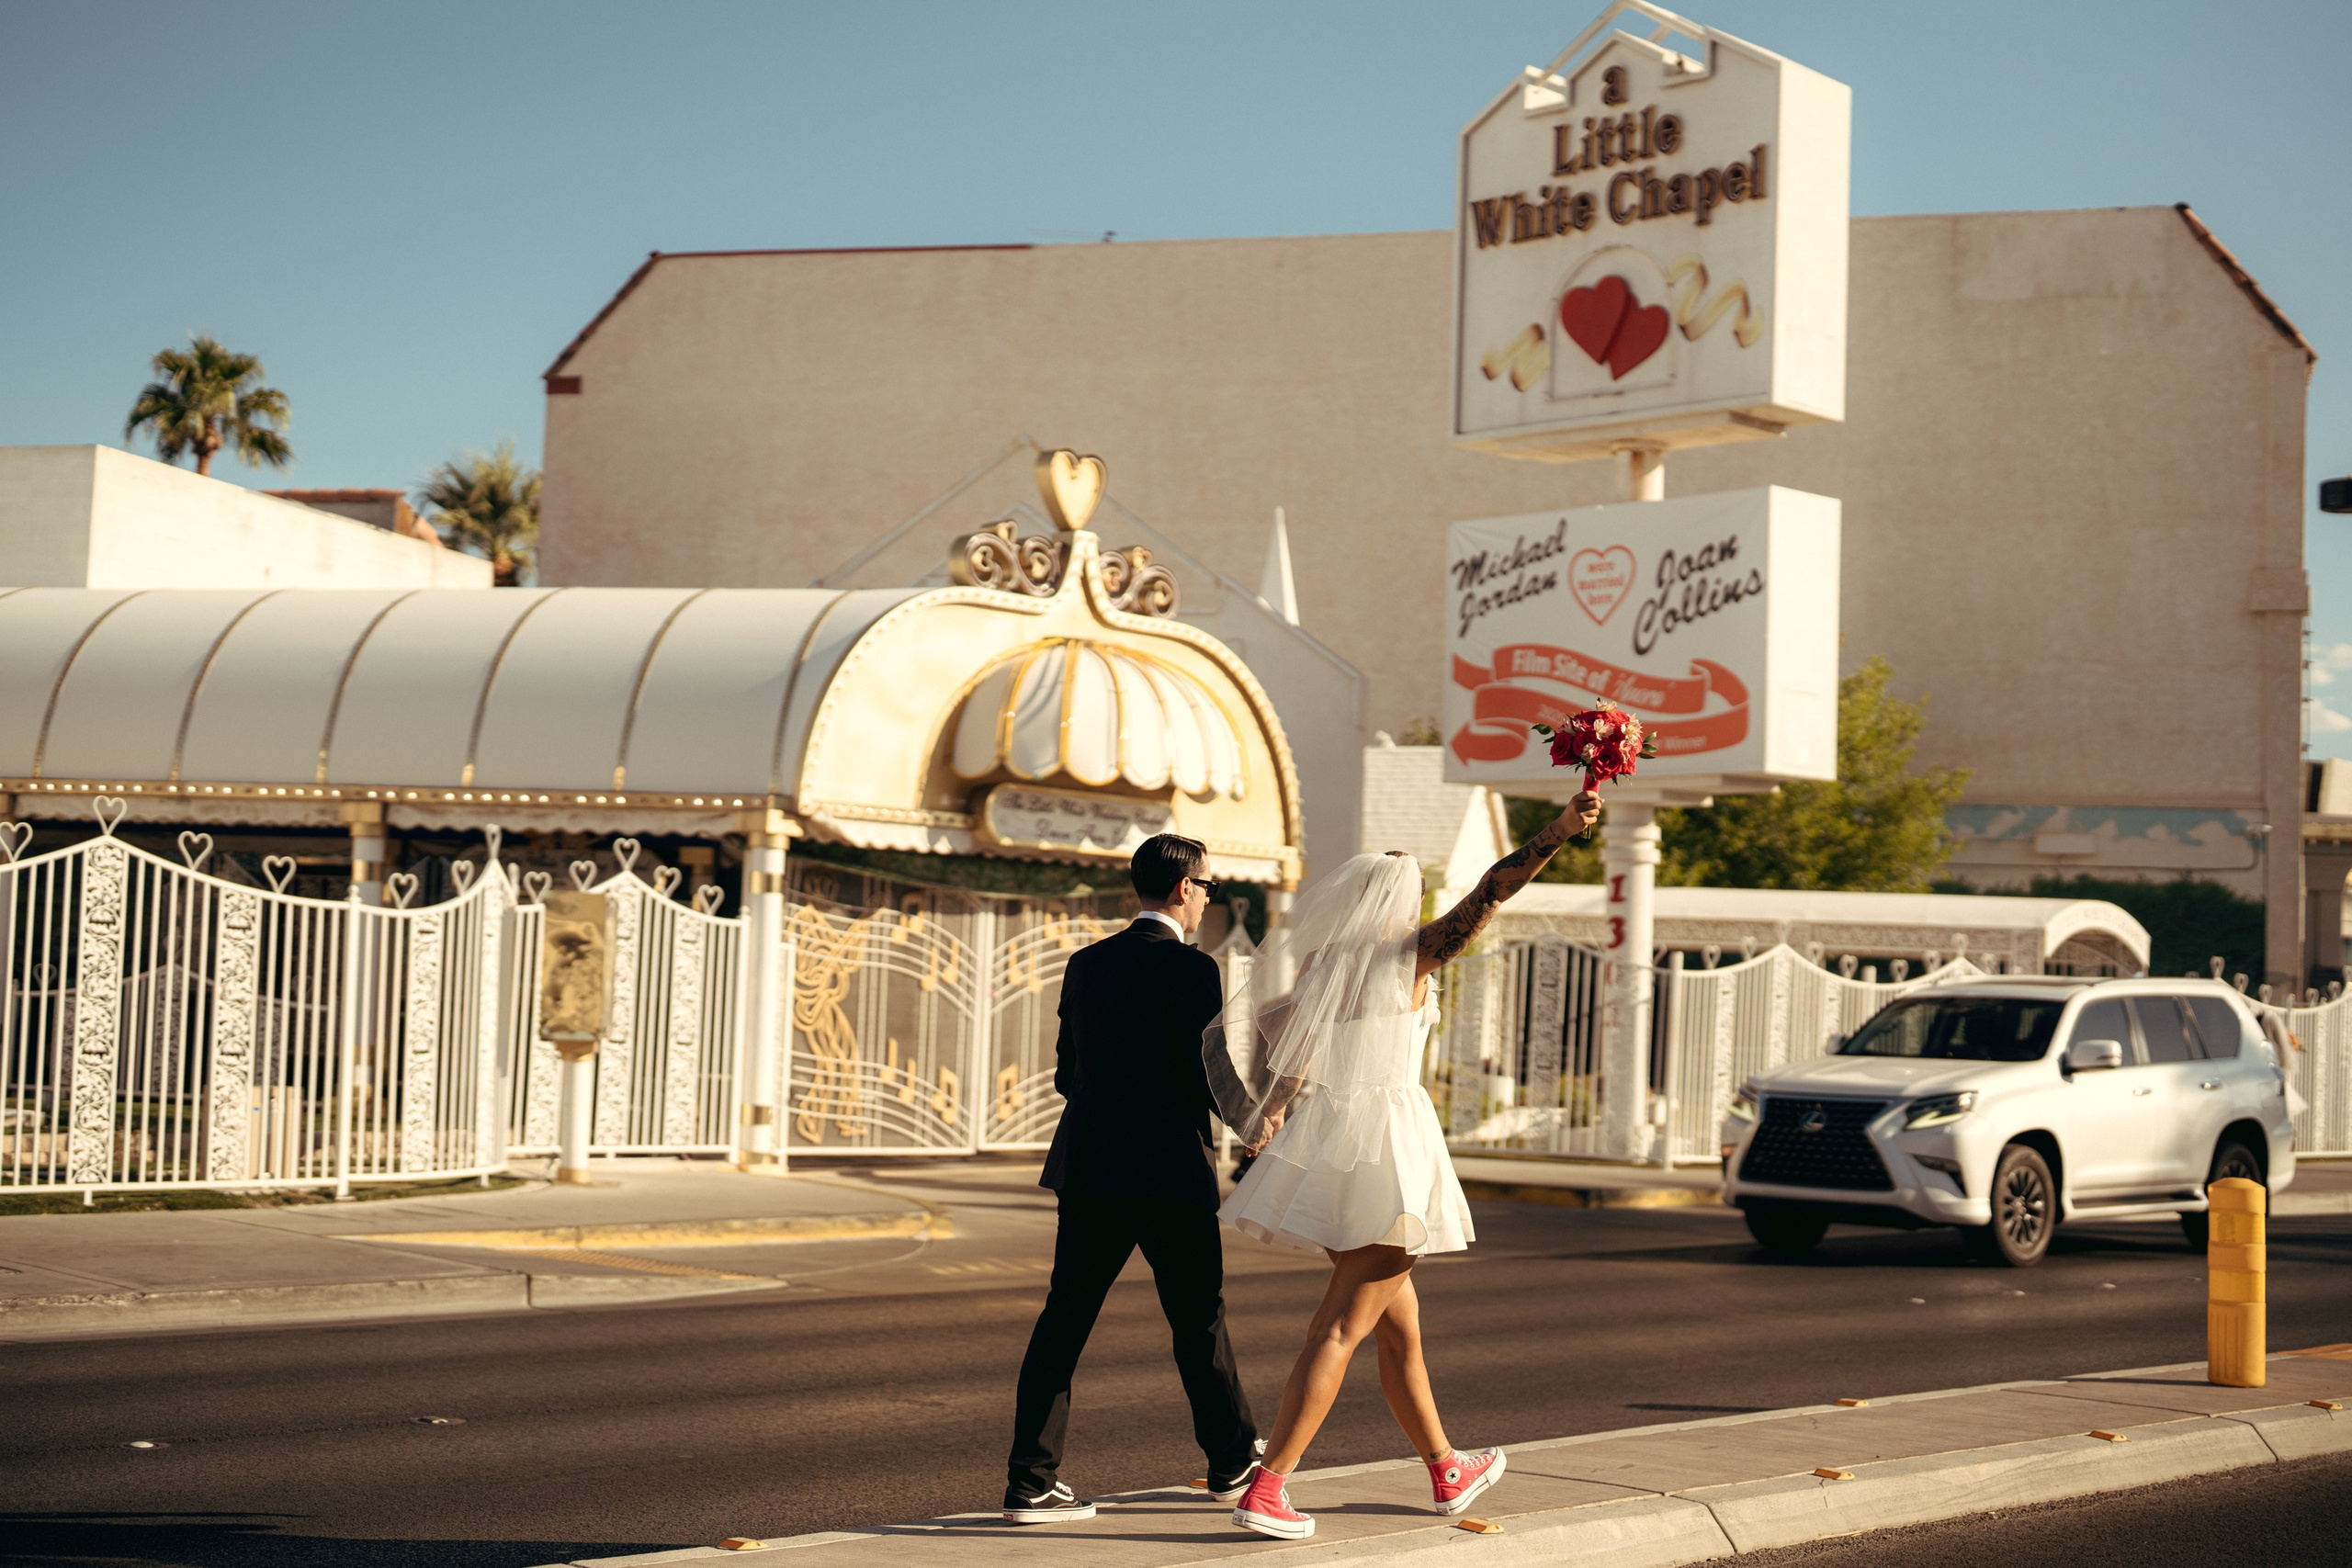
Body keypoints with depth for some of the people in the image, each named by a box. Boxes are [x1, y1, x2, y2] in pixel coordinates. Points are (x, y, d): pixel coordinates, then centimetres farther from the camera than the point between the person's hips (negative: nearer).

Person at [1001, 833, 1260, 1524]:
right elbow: (1211, 1077, -12)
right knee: (1199, 1319, 10)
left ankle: (1031, 1481, -1)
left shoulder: (1087, 964, 10)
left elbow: (1067, 1075, 13)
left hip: (1088, 1166, 5)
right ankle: (1233, 1462, 26)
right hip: (1169, 1171, -5)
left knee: (1064, 1319, 3)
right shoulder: (1191, 968, -10)